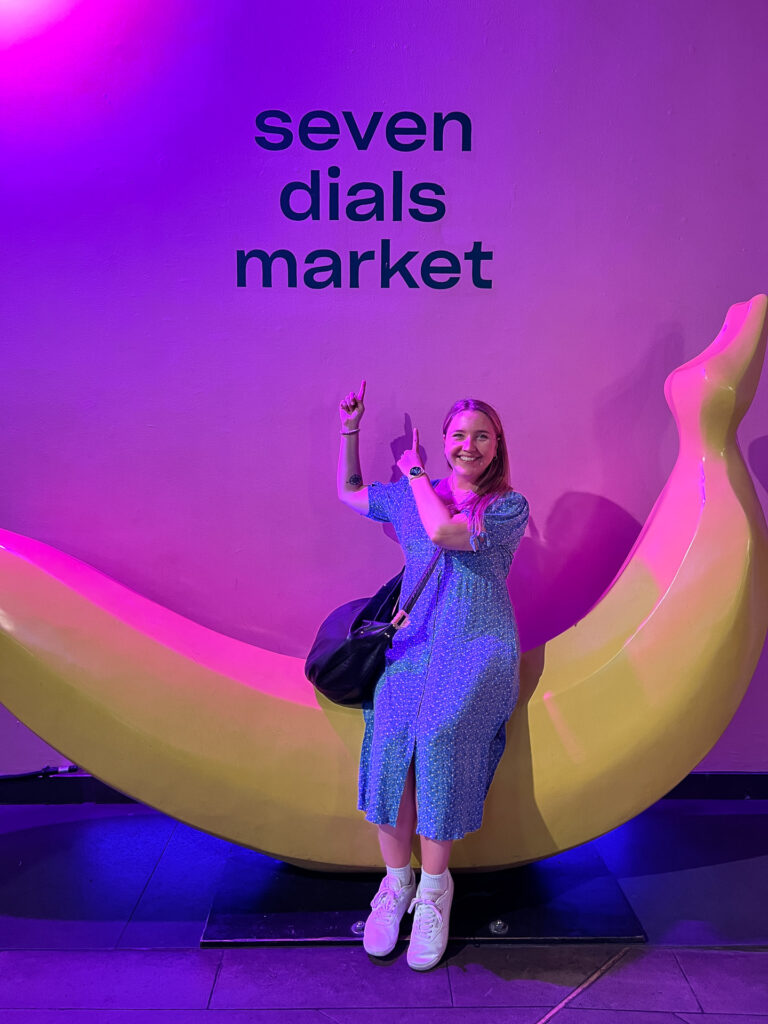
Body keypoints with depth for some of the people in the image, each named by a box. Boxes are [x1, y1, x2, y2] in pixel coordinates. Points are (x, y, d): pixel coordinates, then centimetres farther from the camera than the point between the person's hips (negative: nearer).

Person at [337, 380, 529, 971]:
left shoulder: (510, 506, 3)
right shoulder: (412, 494, 18)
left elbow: (443, 531, -13)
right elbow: (349, 493, 33)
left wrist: (414, 474, 2)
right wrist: (350, 430, 25)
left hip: (480, 645, -3)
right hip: (416, 641, 3)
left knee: (438, 730, -29)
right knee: (391, 730, -24)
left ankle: (434, 885, -10)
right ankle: (396, 881, -7)